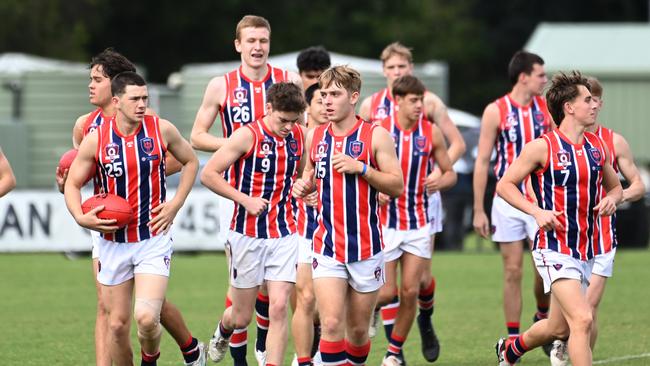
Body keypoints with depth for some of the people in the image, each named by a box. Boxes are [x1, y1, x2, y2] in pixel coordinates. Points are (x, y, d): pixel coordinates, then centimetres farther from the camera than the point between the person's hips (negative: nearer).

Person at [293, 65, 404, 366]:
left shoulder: (376, 136, -4)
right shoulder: (314, 137, 6)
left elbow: (397, 186, -7)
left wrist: (361, 168, -19)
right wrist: (303, 186, -1)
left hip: (366, 248, -2)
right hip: (327, 247, 2)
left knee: (358, 329, 8)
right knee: (331, 325, -13)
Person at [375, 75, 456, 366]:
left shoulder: (431, 133, 0)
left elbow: (450, 173, 9)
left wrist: (439, 182, -13)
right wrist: (375, 191, -19)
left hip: (418, 224, 2)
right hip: (385, 221, -2)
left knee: (410, 291, -1)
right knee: (386, 292, -5)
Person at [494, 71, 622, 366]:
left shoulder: (598, 147, 8)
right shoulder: (543, 147, -10)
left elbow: (615, 187, 22)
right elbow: (505, 184, -4)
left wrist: (611, 199, -2)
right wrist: (537, 211, -18)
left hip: (586, 250, 7)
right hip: (554, 249, -7)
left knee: (558, 328, 17)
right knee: (582, 319, -22)